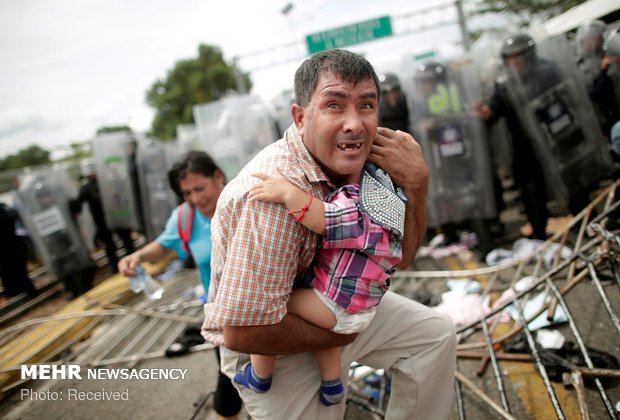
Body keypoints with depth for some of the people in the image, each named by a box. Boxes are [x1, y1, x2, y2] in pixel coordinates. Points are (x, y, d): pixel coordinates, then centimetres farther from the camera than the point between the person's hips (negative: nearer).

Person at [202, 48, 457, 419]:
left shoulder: (351, 163, -10)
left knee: (436, 334, 8)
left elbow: (398, 258, -3)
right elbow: (242, 331, -35)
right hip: (273, 348, -7)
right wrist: (337, 334, -19)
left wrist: (416, 183, -20)